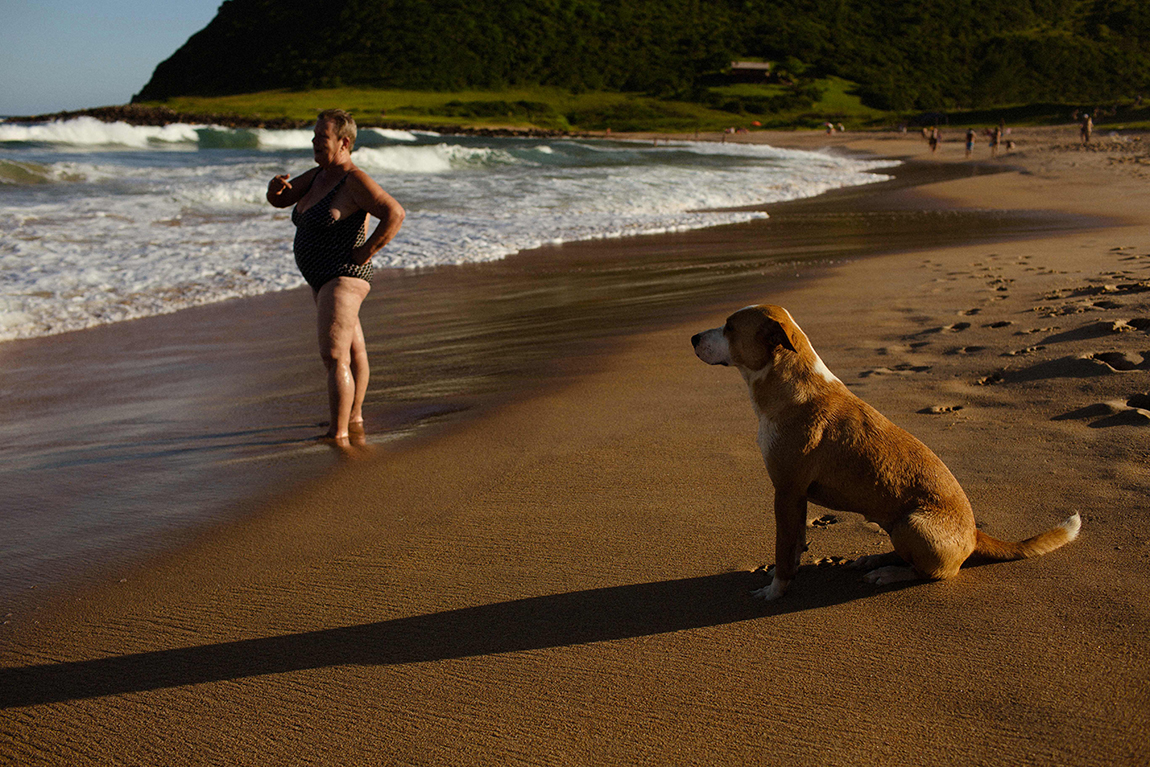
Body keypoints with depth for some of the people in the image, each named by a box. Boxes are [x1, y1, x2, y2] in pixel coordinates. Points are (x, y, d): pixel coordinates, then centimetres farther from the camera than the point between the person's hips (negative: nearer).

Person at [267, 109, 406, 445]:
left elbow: (395, 214, -27)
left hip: (344, 278, -10)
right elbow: (279, 200, 11)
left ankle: (338, 436, -13)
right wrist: (276, 186, -12)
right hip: (323, 279, 11)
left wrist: (364, 253, -22)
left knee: (334, 357, -15)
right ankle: (354, 419, 36)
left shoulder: (355, 180, -18)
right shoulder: (318, 174, 10)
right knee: (352, 349, 21)